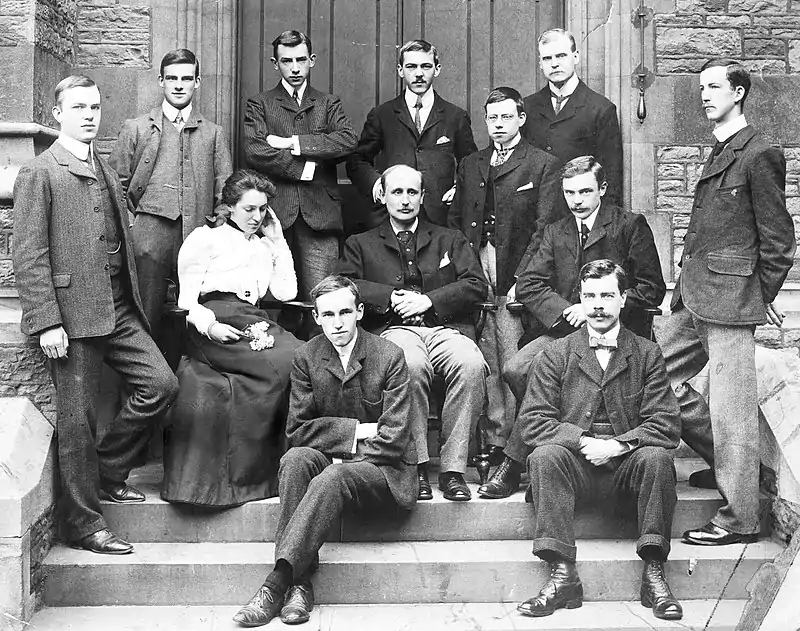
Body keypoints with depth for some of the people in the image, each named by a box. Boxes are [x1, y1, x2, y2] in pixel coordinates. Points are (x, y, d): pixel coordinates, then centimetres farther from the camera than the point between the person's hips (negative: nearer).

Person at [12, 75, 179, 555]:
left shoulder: (106, 171, 18)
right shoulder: (39, 174, -4)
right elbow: (30, 257, -10)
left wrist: (135, 301, 14)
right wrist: (47, 322, -16)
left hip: (119, 310, 7)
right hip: (73, 313, -7)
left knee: (161, 384, -2)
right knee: (78, 420, 0)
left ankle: (108, 474, 18)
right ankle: (85, 524, 12)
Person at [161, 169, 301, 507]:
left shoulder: (264, 244, 27)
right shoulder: (205, 238, 11)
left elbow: (286, 291, 14)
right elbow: (187, 299, 4)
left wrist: (278, 242, 15)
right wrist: (210, 326, -15)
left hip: (254, 324, 5)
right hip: (214, 327, -5)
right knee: (287, 363, -29)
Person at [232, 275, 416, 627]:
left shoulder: (389, 357, -7)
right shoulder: (306, 357, 2)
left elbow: (392, 439, -12)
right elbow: (298, 430, -1)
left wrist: (342, 459, -15)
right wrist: (356, 430, -12)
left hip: (382, 467, -3)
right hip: (329, 461, 3)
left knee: (332, 479, -34)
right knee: (294, 460, -30)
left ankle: (276, 583, -36)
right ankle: (300, 583, -33)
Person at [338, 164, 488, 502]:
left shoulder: (450, 240, 26)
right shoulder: (361, 244, 23)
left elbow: (476, 285, 11)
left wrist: (428, 300, -2)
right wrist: (391, 297, -6)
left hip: (446, 327, 2)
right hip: (393, 329, -1)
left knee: (472, 365, -34)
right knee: (412, 365, -38)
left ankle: (453, 468, -27)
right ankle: (416, 466, -27)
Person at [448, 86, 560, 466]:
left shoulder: (542, 166, 5)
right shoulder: (470, 166, 20)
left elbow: (544, 228, -3)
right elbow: (454, 221, 18)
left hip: (516, 282, -4)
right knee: (486, 369, 3)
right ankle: (494, 444, 10)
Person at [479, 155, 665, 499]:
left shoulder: (631, 225, 7)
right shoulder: (555, 232, 20)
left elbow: (652, 288, 0)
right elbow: (528, 284, 9)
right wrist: (565, 311, -10)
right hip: (563, 329, 5)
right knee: (514, 370, -24)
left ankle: (513, 463, -16)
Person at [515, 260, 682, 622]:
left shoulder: (647, 354, 9)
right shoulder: (555, 355, 8)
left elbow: (667, 424, -1)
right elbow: (532, 422, -1)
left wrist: (617, 445, -16)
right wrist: (583, 441, -16)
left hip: (627, 462, 0)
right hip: (574, 464, 0)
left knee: (656, 456, -31)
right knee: (545, 454, -30)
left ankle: (653, 572, -23)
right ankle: (562, 575, -30)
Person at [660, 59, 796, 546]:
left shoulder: (759, 155, -10)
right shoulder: (720, 153, 17)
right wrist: (688, 283, 15)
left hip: (729, 296, -9)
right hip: (695, 295, 10)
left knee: (730, 409, -4)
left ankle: (739, 520, 7)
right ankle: (727, 462, 28)